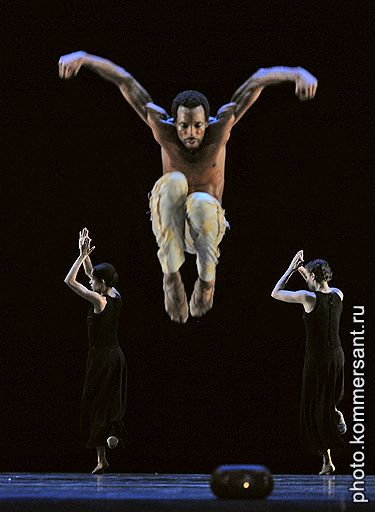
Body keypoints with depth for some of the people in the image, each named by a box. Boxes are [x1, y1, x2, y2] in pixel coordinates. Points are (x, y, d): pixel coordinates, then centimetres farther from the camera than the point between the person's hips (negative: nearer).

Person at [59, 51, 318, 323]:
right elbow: (125, 81, -17)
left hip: (206, 226, -1)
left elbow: (258, 81, -24)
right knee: (174, 182, -33)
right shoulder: (163, 129, -16)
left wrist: (299, 74, -39)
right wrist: (82, 57, -27)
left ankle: (206, 278, -19)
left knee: (202, 202, -38)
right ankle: (172, 274, -32)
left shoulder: (220, 127, -17)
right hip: (168, 222, 1)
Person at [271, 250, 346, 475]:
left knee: (315, 409, 5)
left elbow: (275, 293, -5)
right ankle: (336, 413, 5)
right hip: (337, 355, 5)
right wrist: (302, 269, 21)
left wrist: (292, 269, 1)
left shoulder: (308, 297, -18)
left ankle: (327, 461, 4)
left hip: (317, 359, -5)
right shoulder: (338, 295, -2)